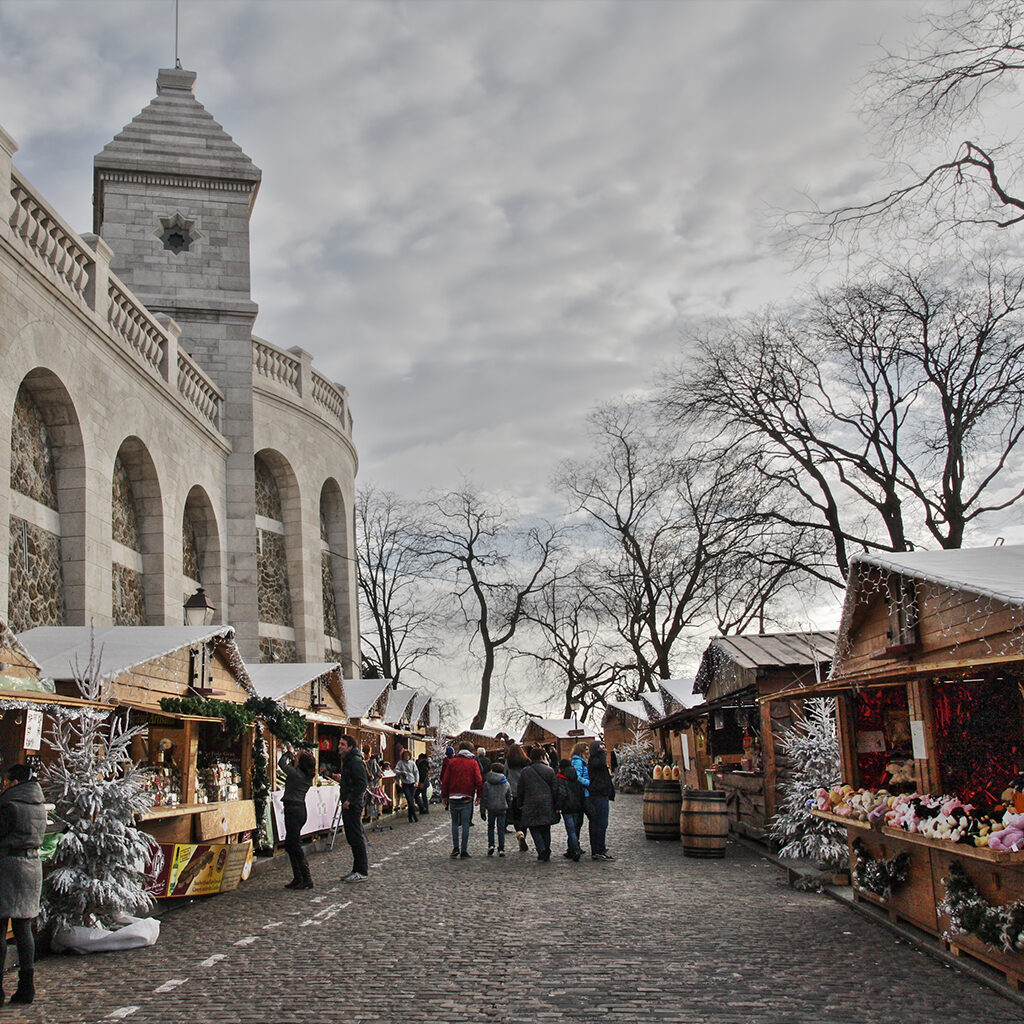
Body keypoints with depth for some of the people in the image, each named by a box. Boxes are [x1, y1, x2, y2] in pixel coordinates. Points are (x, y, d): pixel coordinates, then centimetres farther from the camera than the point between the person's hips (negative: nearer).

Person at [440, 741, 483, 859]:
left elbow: (445, 781, 4)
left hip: (453, 797, 1)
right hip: (467, 798, -1)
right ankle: (464, 851, 0)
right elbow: (479, 781, -2)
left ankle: (455, 848, 4)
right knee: (465, 824, 2)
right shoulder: (473, 763, 2)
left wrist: (444, 796, 11)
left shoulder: (451, 762, 5)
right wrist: (478, 796, 7)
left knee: (455, 823, 13)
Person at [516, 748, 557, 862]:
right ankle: (546, 854, 13)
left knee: (534, 828, 4)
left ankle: (541, 849, -18)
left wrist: (520, 804, 16)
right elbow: (554, 789, 2)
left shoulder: (525, 771, 3)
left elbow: (520, 790, 6)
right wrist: (556, 805, 9)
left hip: (531, 805, -1)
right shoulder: (549, 770, 1)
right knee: (546, 830, 12)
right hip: (547, 804, 1)